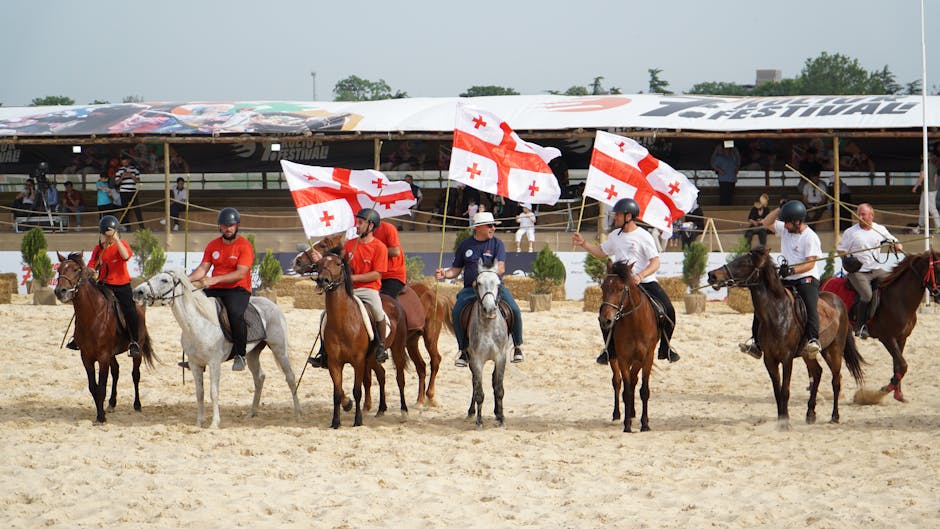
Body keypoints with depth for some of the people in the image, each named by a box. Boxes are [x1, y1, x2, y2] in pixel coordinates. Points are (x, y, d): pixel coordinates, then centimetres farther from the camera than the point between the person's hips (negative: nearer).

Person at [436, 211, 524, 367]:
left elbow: (501, 268, -6)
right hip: (471, 288, 1)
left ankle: (518, 346, -2)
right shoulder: (465, 245, 9)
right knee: (456, 313, -26)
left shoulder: (497, 244, 5)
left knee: (514, 311, -23)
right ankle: (463, 349, -10)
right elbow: (456, 270, 14)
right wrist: (444, 274, -8)